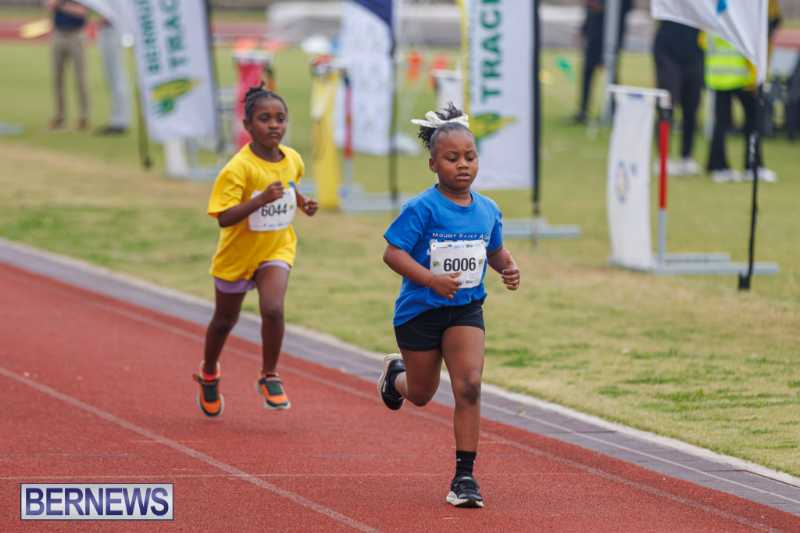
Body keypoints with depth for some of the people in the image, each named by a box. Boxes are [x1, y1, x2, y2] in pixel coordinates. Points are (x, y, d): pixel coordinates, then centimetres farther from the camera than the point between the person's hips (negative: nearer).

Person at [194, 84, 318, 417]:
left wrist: (303, 204, -2)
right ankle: (209, 373, 45)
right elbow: (224, 217, -32)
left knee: (273, 309, -23)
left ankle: (270, 377, -3)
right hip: (237, 253, -2)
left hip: (277, 249, 2)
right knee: (225, 320, 18)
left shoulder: (293, 160, -7)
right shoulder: (238, 168, -25)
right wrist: (261, 200, -42)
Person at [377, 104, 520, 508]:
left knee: (469, 385, -15)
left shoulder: (487, 211, -1)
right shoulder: (422, 209, -17)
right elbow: (392, 253, -19)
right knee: (421, 394, 15)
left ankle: (464, 476, -9)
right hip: (420, 310, -3)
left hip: (466, 309, 3)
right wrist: (431, 279, -31)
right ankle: (395, 374, 54)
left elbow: (495, 250, 16)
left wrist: (508, 267, -6)